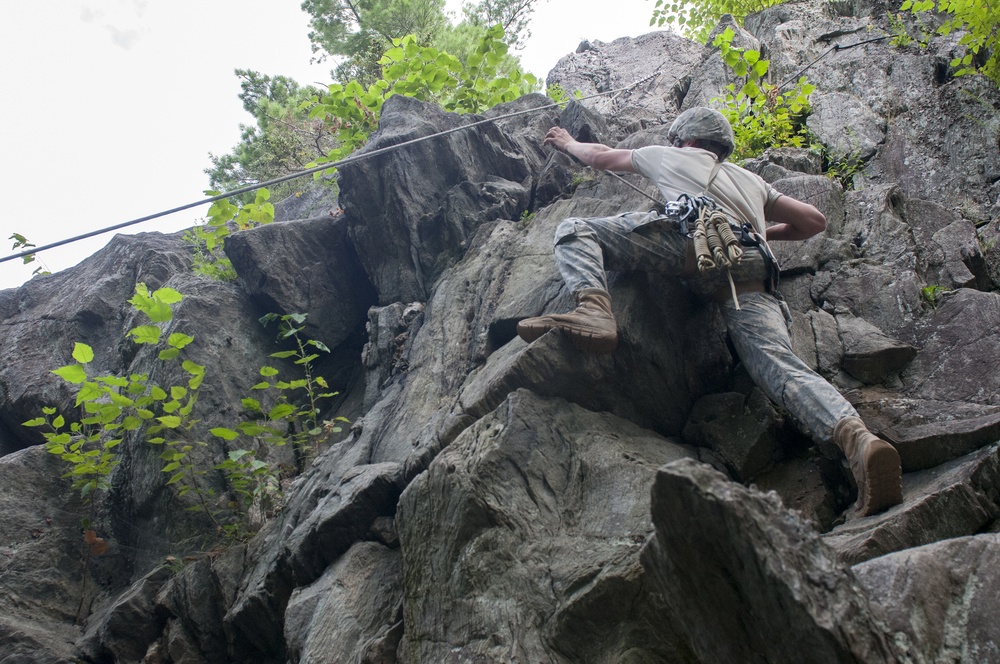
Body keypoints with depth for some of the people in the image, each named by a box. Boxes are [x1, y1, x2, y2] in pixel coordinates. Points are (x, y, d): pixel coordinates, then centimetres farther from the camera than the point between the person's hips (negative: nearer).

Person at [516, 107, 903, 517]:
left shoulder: (671, 157, 36)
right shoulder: (751, 180, 43)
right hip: (752, 270, 4)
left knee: (574, 231, 3)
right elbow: (815, 221, 45)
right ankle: (857, 438, -39)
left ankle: (593, 310, -28)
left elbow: (600, 156, 50)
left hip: (695, 239, -4)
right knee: (781, 364, -13)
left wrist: (568, 143, 71)